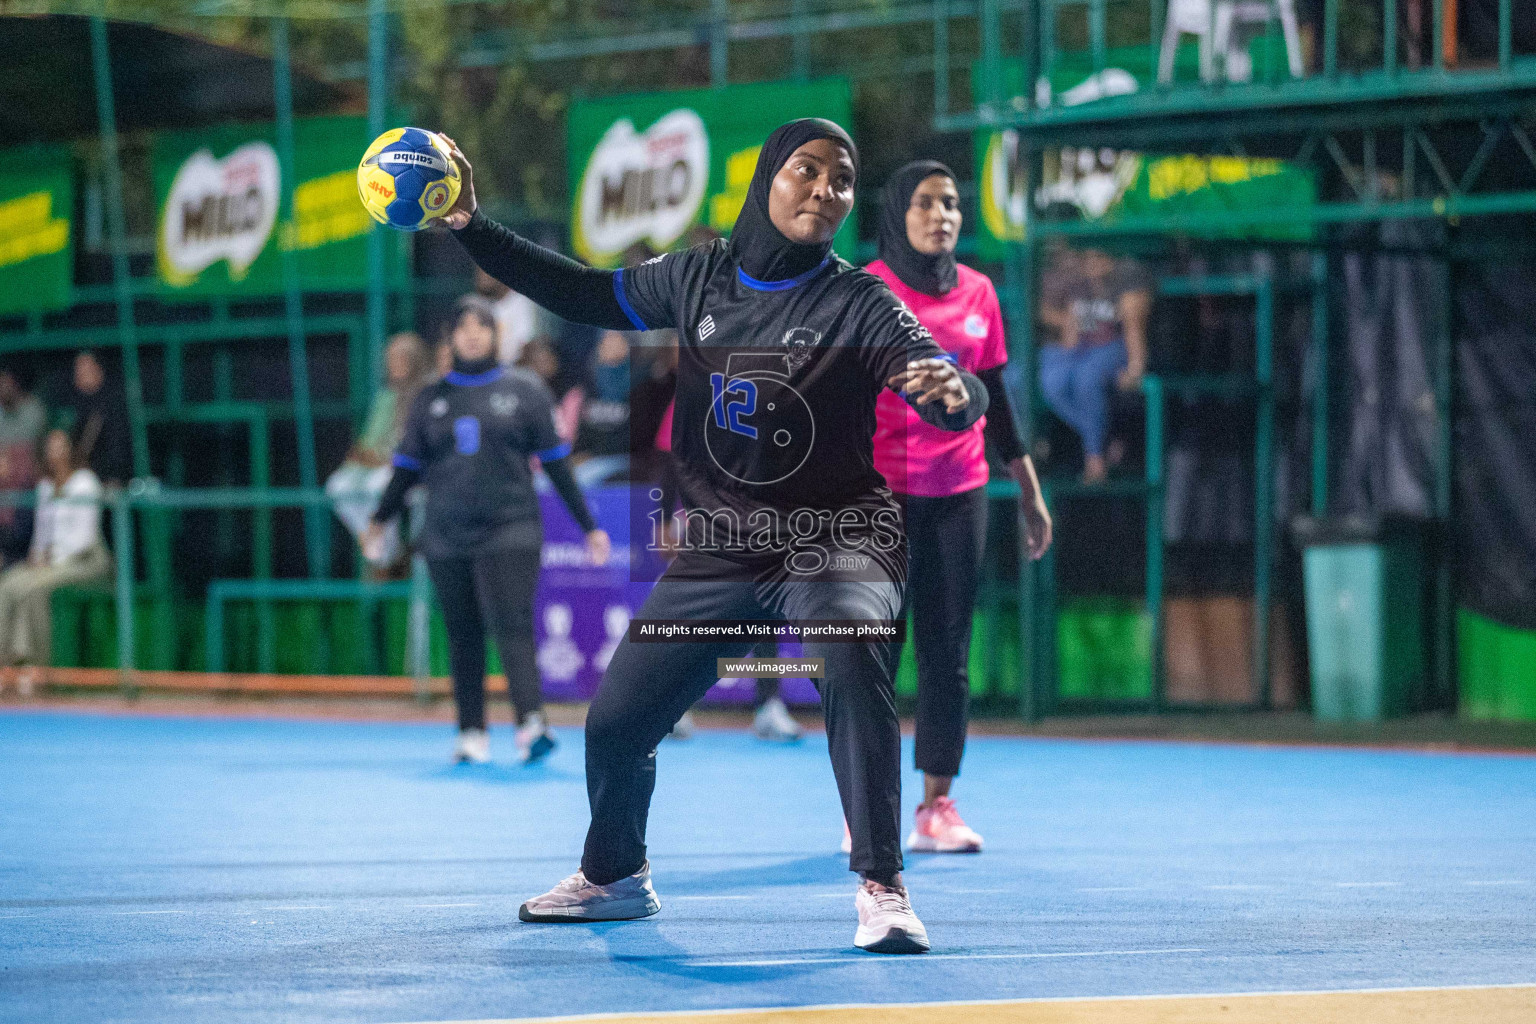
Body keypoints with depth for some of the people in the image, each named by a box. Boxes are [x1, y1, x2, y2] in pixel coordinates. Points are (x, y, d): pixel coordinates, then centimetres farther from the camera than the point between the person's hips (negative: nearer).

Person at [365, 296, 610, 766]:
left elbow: (555, 462, 7)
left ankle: (531, 724, -27)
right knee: (463, 637, 3)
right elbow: (408, 466, 15)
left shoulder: (524, 390, 6)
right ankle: (472, 733, 7)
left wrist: (588, 525, 5)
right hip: (447, 535, 3)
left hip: (509, 529, -3)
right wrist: (380, 519, 3)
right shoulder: (431, 400, 12)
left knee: (512, 626, -16)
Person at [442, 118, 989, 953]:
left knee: (853, 660, -36)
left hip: (836, 540, -4)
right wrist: (472, 228, 7)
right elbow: (587, 295, 13)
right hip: (719, 550, 4)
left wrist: (955, 393, -47)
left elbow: (962, 401, -22)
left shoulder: (858, 304, -12)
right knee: (614, 722, 7)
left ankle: (881, 889, -32)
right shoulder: (698, 279, 0)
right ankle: (614, 876, 39)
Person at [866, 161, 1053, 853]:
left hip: (959, 491, 4)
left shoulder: (977, 292, 10)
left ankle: (936, 806, 6)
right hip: (883, 490, -4)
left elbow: (996, 400, 16)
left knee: (949, 652, 2)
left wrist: (1029, 491, 16)